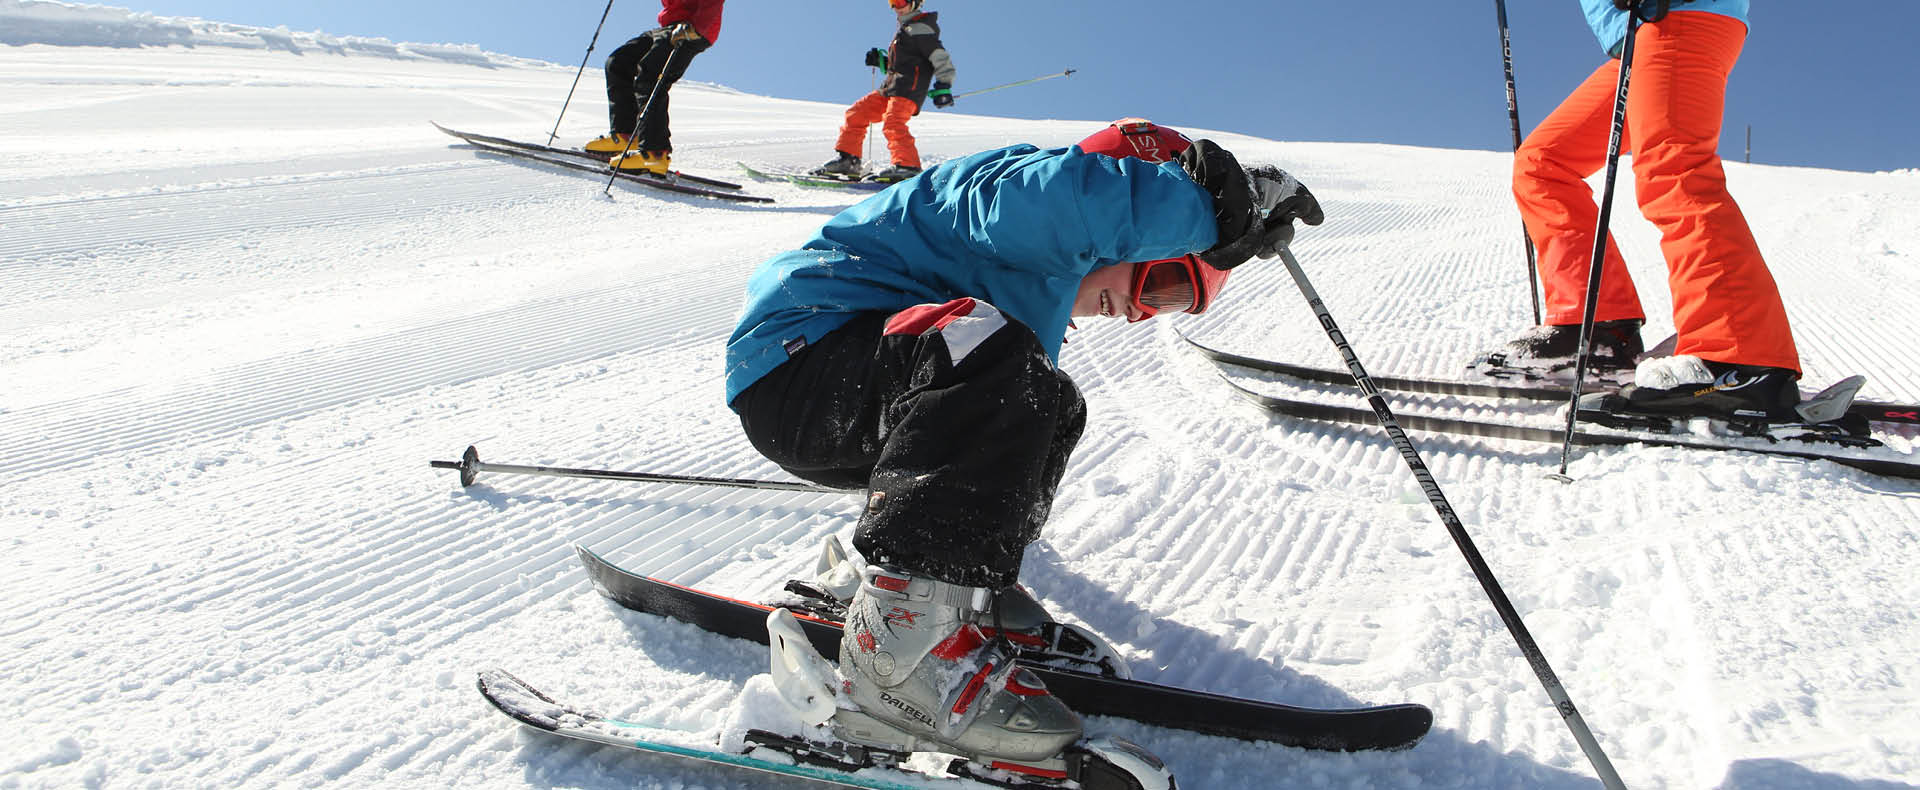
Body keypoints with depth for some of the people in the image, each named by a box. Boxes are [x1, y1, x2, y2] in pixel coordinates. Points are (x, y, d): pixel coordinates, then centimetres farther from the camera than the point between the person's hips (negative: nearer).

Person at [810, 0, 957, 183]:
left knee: (892, 122, -30)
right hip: (890, 89, 10)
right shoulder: (906, 28, 27)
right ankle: (847, 160, 9)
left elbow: (941, 58, -13)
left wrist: (942, 86, -22)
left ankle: (908, 166, -36)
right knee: (856, 113, 9)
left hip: (909, 89, -10)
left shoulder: (919, 27, -4)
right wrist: (881, 61, 17)